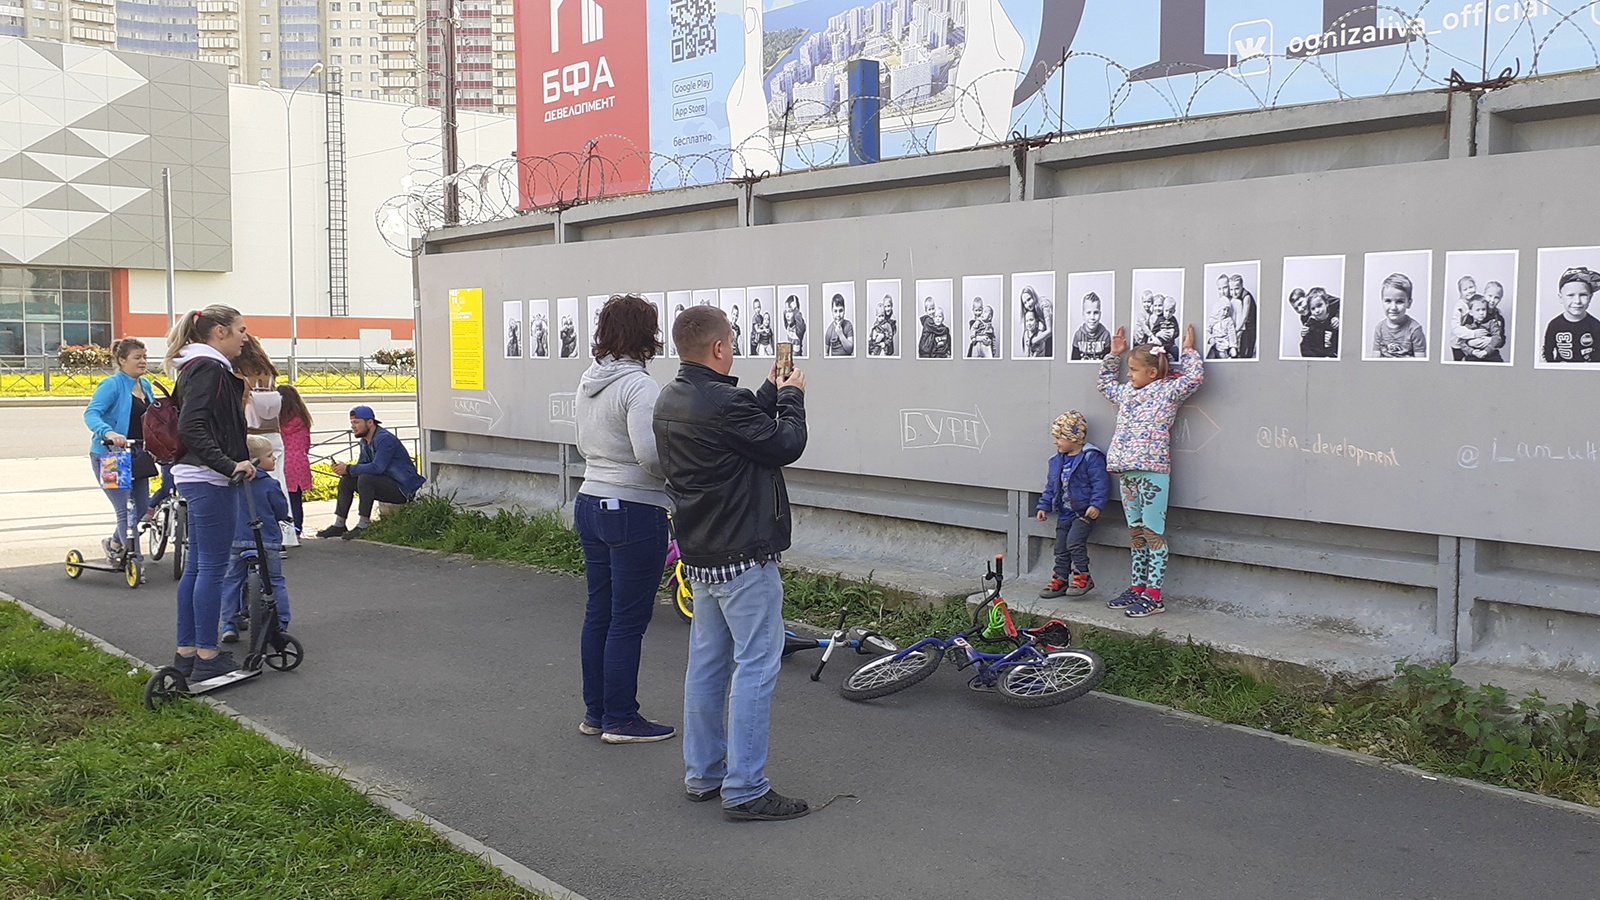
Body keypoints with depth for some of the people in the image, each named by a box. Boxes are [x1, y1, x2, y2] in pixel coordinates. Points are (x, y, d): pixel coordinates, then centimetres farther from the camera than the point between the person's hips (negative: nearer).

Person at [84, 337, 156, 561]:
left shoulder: (145, 385, 11)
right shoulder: (111, 385, -12)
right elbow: (91, 414, -25)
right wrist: (109, 433, -43)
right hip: (109, 456, -8)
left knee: (141, 508, 11)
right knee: (126, 510, -11)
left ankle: (114, 543, 36)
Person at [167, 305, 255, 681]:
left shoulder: (201, 368, 18)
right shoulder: (209, 369, -13)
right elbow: (192, 428, -22)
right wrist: (230, 464, -26)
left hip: (200, 479, 10)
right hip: (209, 480, -10)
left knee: (196, 567, 13)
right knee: (213, 567, -5)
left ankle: (186, 652, 19)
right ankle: (207, 657, 1)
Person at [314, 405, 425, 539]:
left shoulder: (384, 439, -20)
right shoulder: (365, 441, 10)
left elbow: (377, 467, -31)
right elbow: (362, 465, 12)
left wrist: (348, 469, -22)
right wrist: (344, 469, -9)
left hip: (403, 488, -10)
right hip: (386, 484, 10)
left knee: (365, 478, -30)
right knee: (346, 480, 3)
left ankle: (363, 525, -22)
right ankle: (339, 525, 5)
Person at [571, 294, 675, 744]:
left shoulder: (588, 382, 9)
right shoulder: (639, 386, -18)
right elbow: (650, 454, -26)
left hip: (590, 503, 9)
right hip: (633, 511, -9)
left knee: (598, 614, 15)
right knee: (628, 621, 1)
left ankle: (595, 712, 25)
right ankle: (621, 719, 10)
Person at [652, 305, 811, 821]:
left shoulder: (670, 401, 9)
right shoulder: (723, 403, -21)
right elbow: (786, 445, -13)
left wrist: (771, 393, 18)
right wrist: (791, 396, 3)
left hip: (700, 555, 10)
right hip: (743, 556, -10)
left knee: (707, 662, 16)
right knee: (755, 666, -4)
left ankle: (702, 774, 25)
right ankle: (745, 790, -1)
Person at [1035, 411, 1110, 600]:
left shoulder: (1091, 457, -13)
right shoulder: (1057, 460, 11)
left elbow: (1100, 483, -17)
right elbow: (1051, 486, 20)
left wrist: (1096, 504, -24)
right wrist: (1044, 506, 17)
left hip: (1084, 513, -8)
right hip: (1064, 513, 8)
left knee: (1074, 541, -18)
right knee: (1061, 547, 9)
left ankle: (1082, 577, -6)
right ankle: (1060, 579, 18)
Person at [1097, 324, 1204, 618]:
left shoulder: (1168, 391, -1)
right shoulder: (1126, 393, 19)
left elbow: (1193, 377, -13)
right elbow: (1106, 382, 37)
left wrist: (1188, 350, -2)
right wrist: (1114, 354, 31)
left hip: (1152, 472, -8)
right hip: (1127, 473, 8)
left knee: (1153, 534, -4)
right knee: (1135, 534, 13)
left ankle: (1154, 595, -2)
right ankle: (1137, 588, 20)